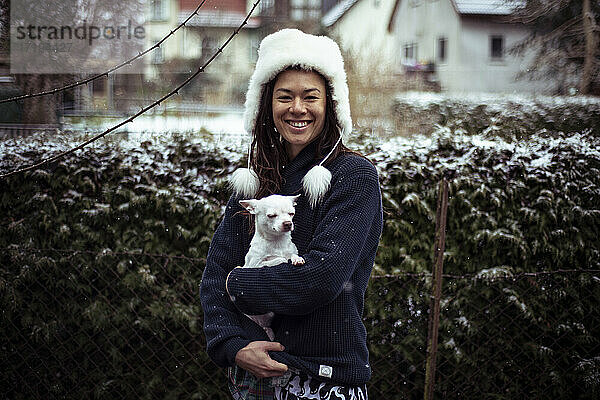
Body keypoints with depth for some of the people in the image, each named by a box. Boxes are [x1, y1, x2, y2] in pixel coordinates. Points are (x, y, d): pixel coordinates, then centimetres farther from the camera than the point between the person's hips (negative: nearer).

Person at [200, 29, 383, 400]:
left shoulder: (355, 176, -10)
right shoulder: (253, 181, 5)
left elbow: (321, 280, -21)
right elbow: (216, 272, 0)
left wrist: (238, 283, -8)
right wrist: (232, 346, -15)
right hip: (252, 370, 4)